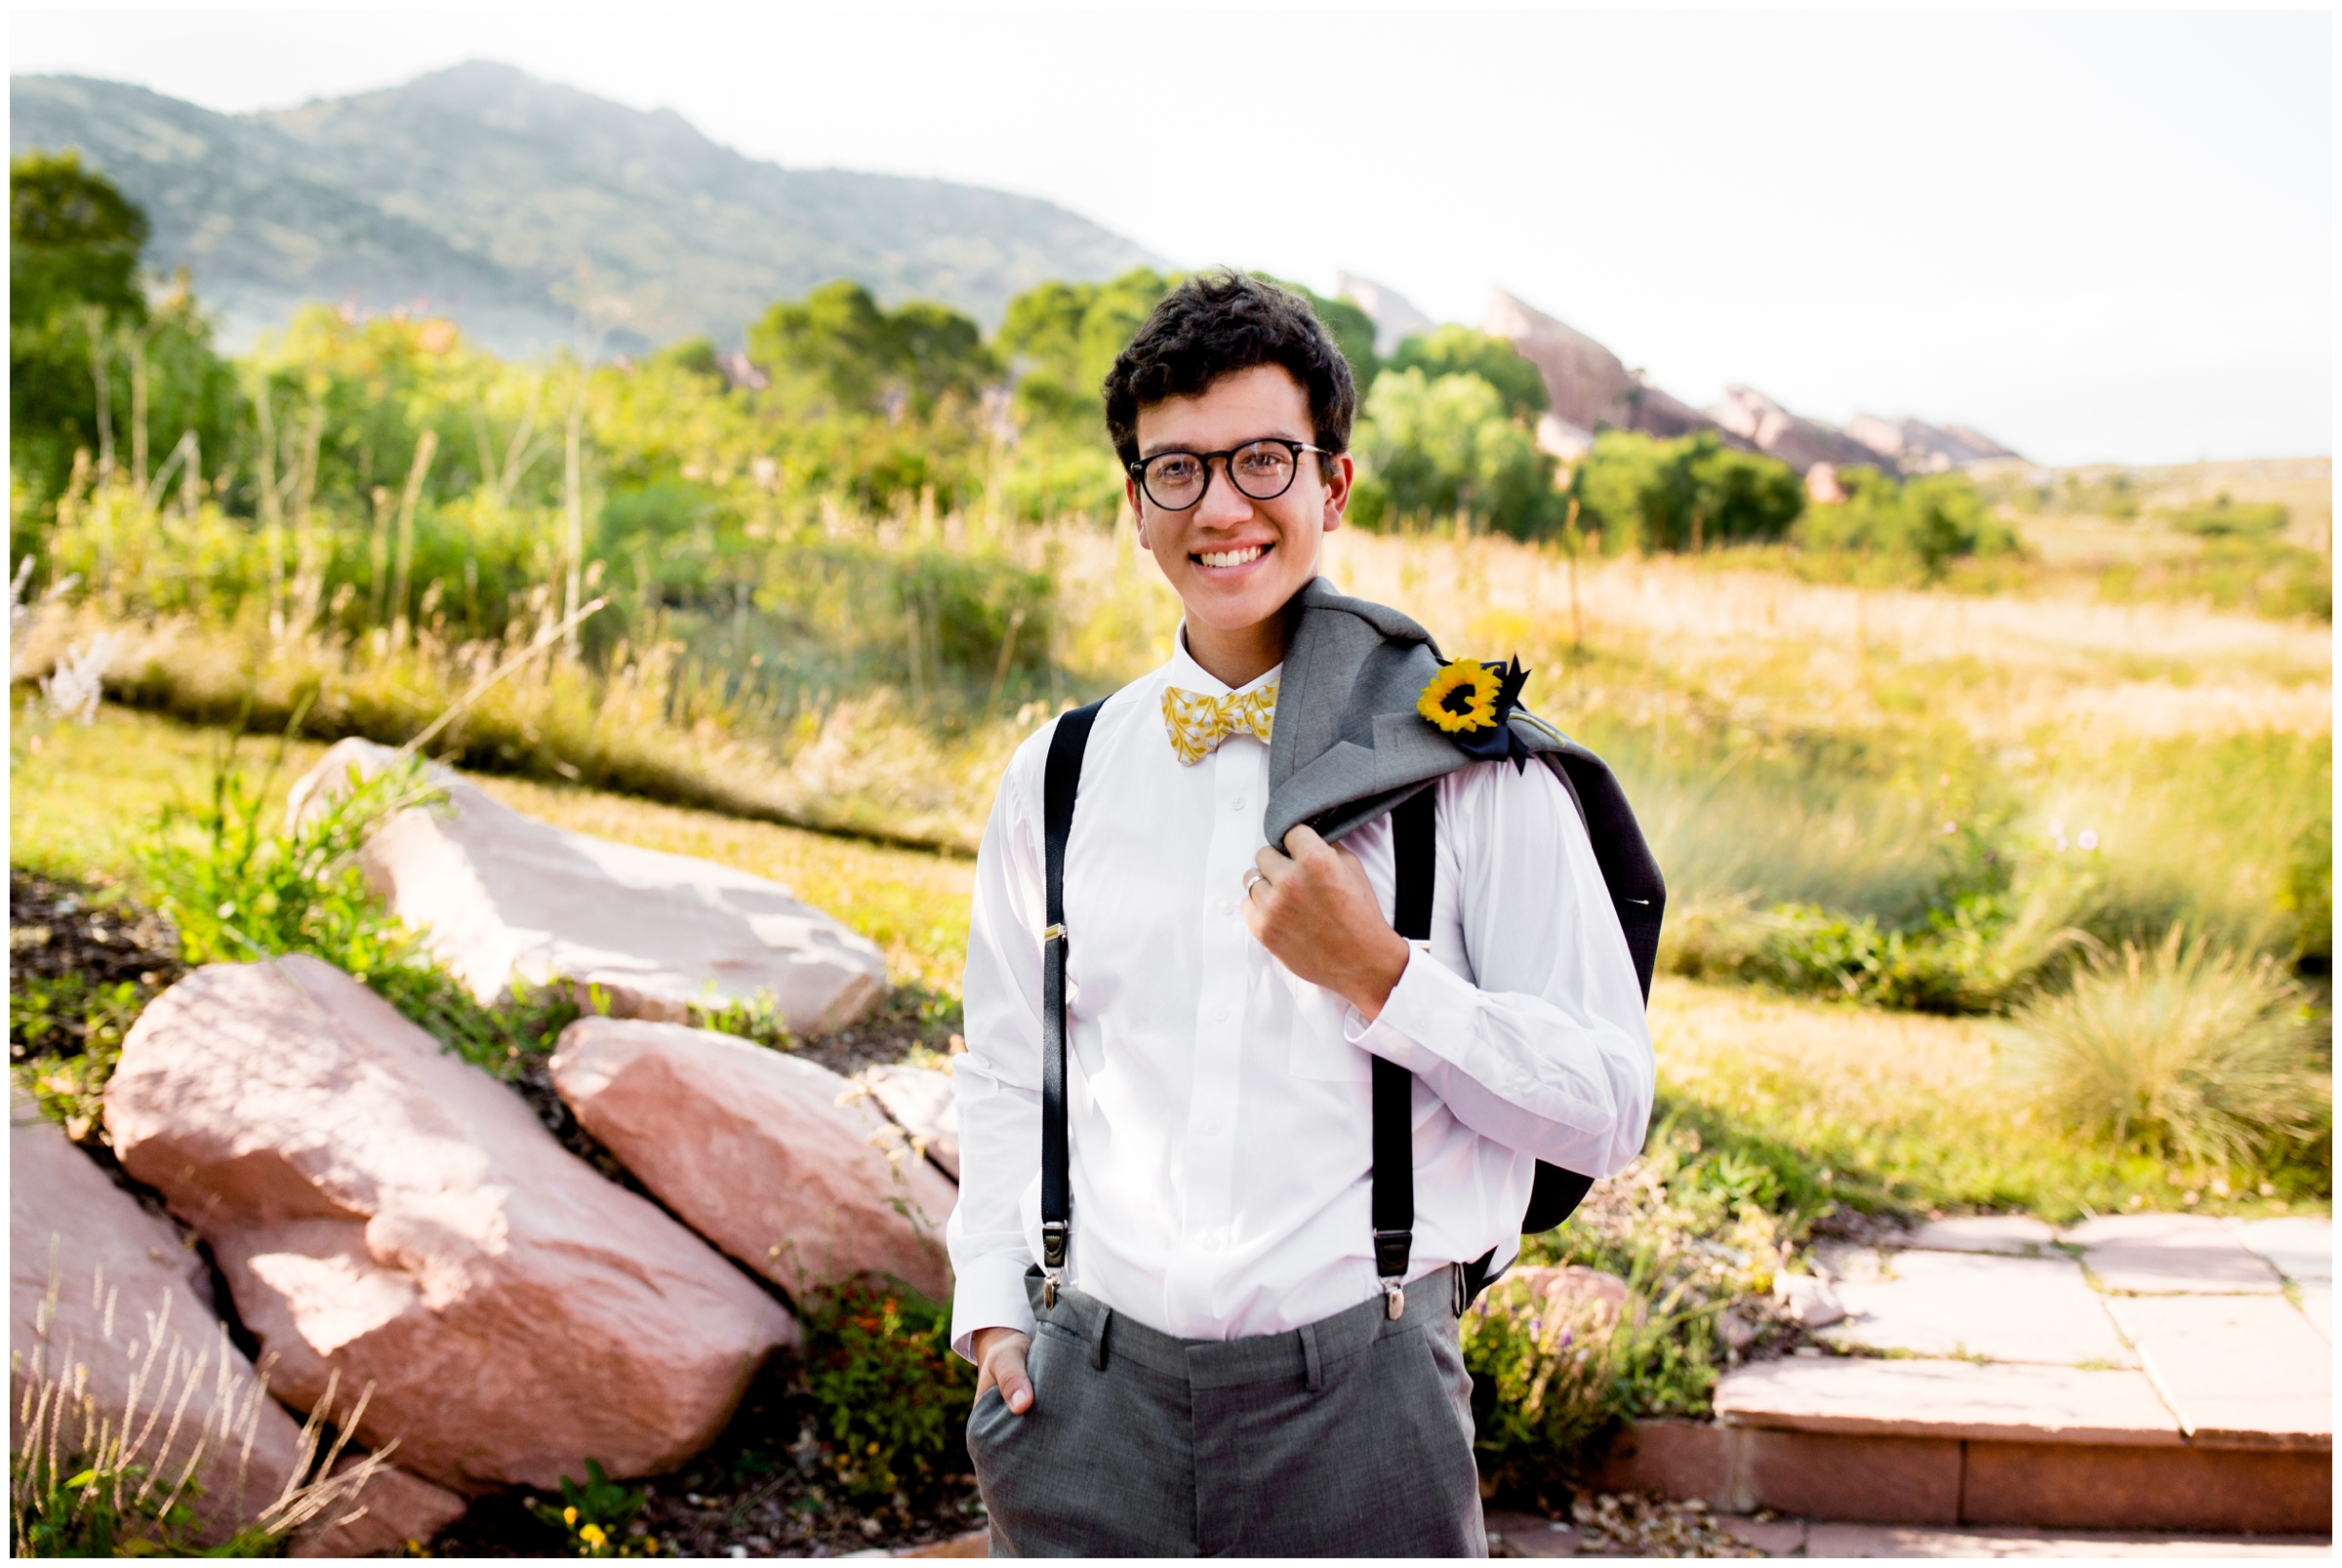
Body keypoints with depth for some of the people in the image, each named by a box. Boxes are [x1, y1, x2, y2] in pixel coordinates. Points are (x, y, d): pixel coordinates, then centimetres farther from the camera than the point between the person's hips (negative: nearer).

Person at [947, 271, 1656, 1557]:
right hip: (1091, 1394, 2)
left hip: (1355, 1395, -2)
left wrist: (1380, 978, -14)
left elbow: (1609, 1110, -4)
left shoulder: (1470, 771, -2)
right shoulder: (1057, 779, 7)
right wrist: (992, 1304, 5)